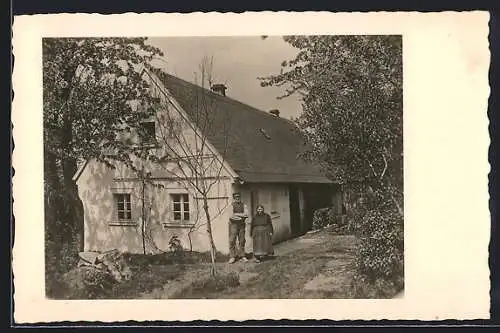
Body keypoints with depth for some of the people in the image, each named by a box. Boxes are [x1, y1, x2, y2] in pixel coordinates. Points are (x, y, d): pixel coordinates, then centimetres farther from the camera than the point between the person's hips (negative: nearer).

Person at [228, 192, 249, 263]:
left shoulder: (243, 205, 9)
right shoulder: (231, 205, -1)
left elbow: (246, 214, -4)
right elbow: (231, 215, -12)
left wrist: (236, 214, -12)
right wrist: (241, 216, -9)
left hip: (241, 225, 3)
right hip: (233, 224, -3)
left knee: (242, 241, 5)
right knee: (232, 241, -6)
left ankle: (242, 256, 13)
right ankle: (232, 257, -1)